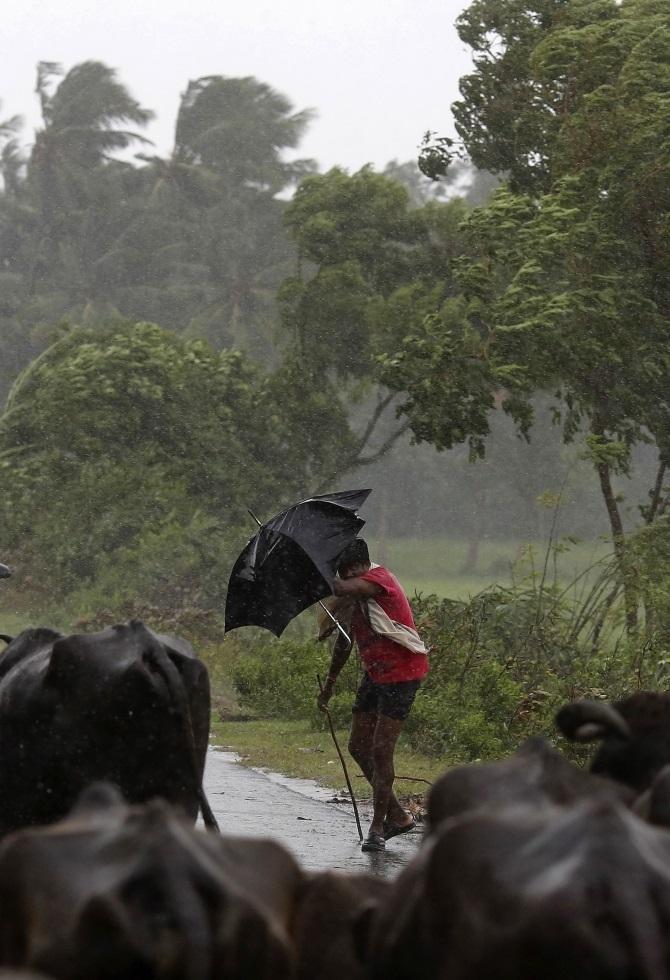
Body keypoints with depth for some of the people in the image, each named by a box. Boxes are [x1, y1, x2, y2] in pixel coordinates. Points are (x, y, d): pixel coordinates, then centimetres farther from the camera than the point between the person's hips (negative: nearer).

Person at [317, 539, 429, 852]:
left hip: (401, 674, -9)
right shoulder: (353, 597, 8)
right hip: (375, 674, 9)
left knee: (381, 750, -10)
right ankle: (397, 816, 19)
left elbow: (340, 589, -35)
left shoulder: (380, 578, -17)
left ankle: (378, 827, -1)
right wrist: (330, 682, 27)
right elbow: (344, 641, 22)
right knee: (359, 747, 8)